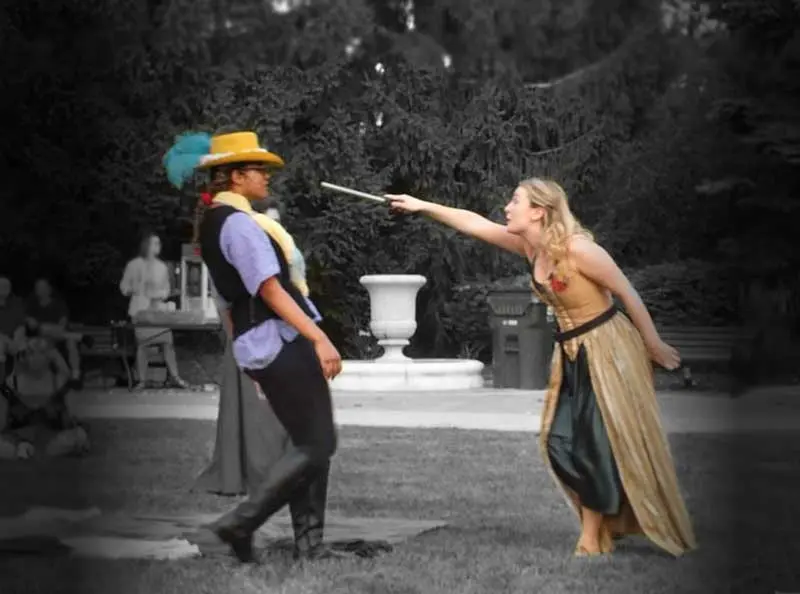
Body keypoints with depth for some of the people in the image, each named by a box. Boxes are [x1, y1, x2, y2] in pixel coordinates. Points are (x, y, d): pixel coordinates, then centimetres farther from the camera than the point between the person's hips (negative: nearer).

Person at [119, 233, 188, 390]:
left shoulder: (162, 267, 12)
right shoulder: (134, 265, 2)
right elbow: (124, 287, 5)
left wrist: (160, 294, -6)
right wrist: (135, 289, -14)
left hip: (158, 308, 3)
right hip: (140, 309, -3)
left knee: (168, 342, -5)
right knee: (141, 344, -5)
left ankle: (174, 377, 1)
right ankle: (141, 380, 1)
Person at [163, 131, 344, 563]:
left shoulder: (213, 223, 15)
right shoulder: (239, 223, -15)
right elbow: (271, 290, -22)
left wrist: (248, 353, 25)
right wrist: (319, 339, -26)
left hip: (258, 346, 10)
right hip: (281, 342, -10)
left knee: (309, 443, 12)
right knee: (316, 445, -6)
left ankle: (308, 544, 12)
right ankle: (241, 522, -7)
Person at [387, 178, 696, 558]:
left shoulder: (577, 248, -23)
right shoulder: (529, 247, -1)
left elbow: (627, 293, -16)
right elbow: (474, 224, 3)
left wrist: (654, 347, -10)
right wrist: (421, 206, -2)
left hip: (607, 348, -8)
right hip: (571, 352, 8)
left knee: (618, 441, -2)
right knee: (560, 441, 4)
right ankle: (601, 526, 17)